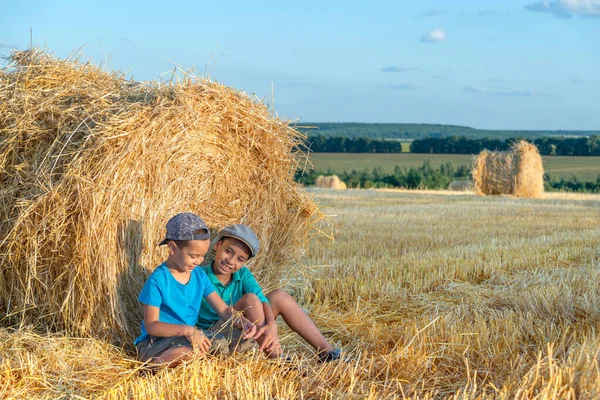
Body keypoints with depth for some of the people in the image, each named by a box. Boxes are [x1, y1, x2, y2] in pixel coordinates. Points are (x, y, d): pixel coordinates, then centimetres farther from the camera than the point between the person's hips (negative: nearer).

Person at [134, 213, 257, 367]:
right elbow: (151, 325, -18)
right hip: (156, 343, -7)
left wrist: (243, 322, -16)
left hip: (190, 338, 7)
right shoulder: (157, 281, -15)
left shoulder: (199, 275, 5)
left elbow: (223, 309, 5)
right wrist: (187, 330, -30)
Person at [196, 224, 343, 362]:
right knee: (250, 300, -26)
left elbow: (261, 299, -13)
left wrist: (271, 324, -32)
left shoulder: (243, 274, 4)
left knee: (280, 296, -4)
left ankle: (326, 352, -7)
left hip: (240, 337, 6)